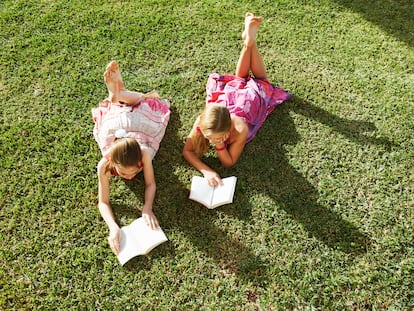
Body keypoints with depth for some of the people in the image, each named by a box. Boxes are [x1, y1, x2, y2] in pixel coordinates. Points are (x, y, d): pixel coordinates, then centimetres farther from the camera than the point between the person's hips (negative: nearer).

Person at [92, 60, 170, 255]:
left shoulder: (144, 153, -48)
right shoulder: (104, 165, -46)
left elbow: (151, 184, -33)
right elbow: (103, 202, -36)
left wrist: (147, 208, -52)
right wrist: (113, 227, -54)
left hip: (138, 124, 0)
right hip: (115, 125, 0)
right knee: (118, 111, 39)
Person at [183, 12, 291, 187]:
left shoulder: (240, 130, -47)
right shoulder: (202, 121, -41)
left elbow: (229, 163, -36)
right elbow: (187, 151, -32)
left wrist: (219, 145, -53)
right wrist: (206, 171, -48)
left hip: (256, 93, -1)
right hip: (232, 91, 1)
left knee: (259, 80, 30)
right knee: (240, 79, 33)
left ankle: (250, 40, 32)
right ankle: (247, 41, 37)